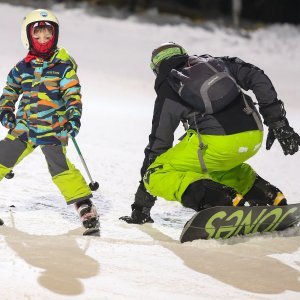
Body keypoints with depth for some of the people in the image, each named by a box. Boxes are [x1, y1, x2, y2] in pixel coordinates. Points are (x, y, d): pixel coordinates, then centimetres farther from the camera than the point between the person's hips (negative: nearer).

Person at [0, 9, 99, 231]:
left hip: (53, 129, -4)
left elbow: (73, 95, -4)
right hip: (24, 127, 4)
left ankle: (85, 205, -11)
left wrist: (74, 117, -18)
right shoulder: (22, 68, 9)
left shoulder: (63, 66, -2)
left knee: (61, 168, -18)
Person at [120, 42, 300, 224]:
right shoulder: (216, 63, 25)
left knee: (156, 176, 3)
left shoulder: (167, 92, 15)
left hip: (217, 143, -6)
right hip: (255, 136, 6)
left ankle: (222, 198, -21)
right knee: (217, 162, 37)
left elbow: (158, 145, 17)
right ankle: (271, 196, 15)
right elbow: (257, 77, 11)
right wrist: (277, 121, 11)